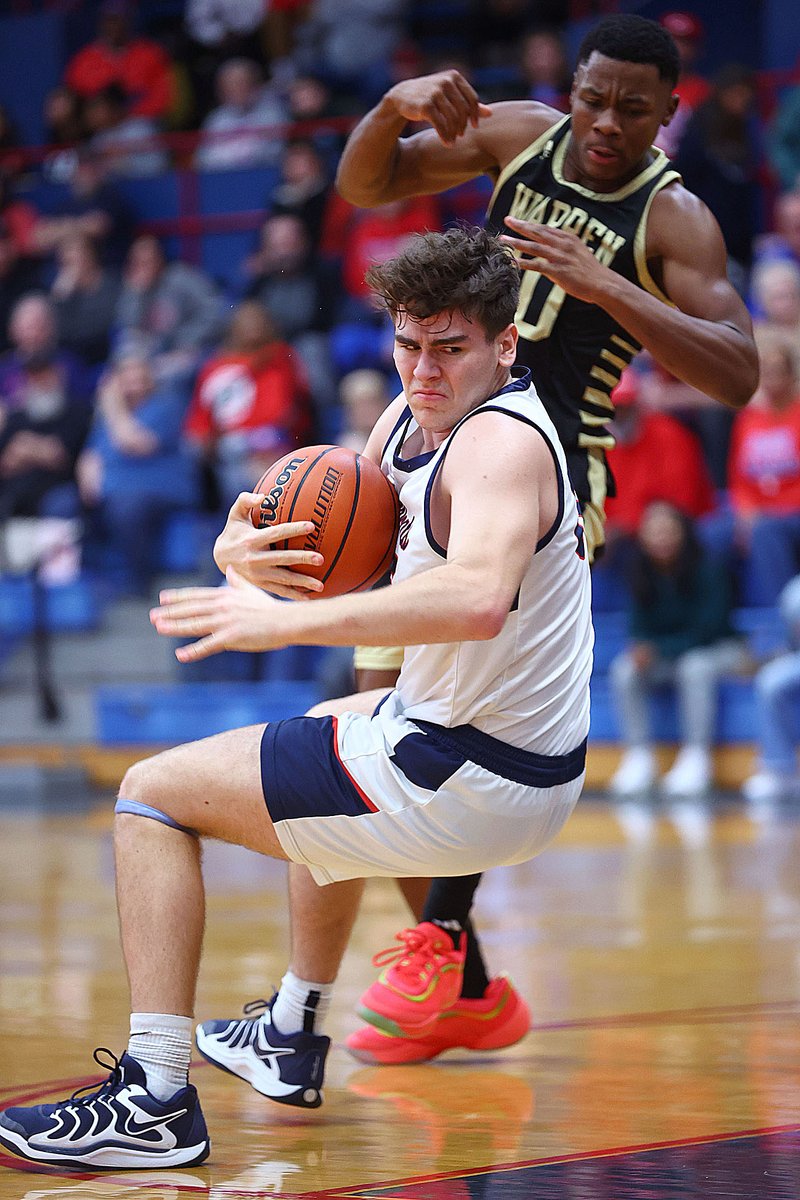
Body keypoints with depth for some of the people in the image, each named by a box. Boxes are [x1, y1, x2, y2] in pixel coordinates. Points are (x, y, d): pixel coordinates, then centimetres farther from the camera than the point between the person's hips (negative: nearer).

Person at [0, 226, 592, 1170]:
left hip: (469, 783, -10)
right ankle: (292, 1039, 45)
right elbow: (318, 553, 8)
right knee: (334, 731, 41)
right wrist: (246, 552, -17)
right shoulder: (414, 418, 7)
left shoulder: (500, 442, -22)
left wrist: (287, 619, -44)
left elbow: (478, 597, -42)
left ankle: (156, 1103, -9)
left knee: (152, 796, -4)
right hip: (528, 760, 10)